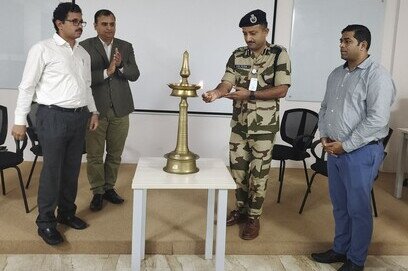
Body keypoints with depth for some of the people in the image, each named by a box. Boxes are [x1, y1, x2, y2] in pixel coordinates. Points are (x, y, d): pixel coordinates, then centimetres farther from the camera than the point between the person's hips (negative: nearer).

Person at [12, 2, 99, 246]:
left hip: (79, 117, 6)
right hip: (53, 116, -6)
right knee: (52, 171, 0)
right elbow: (27, 86, -6)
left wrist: (93, 111, 14)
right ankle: (46, 222, 13)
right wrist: (20, 120, -8)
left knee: (72, 169, 13)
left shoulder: (84, 53, 13)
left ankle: (67, 213, 29)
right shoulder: (43, 49, -6)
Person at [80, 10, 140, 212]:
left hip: (120, 109, 3)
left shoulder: (126, 47, 8)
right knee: (94, 155, 4)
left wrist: (120, 67, -17)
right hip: (95, 109, -3)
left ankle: (109, 188, 27)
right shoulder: (85, 47, -3)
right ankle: (97, 192, 18)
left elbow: (135, 74, 1)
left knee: (115, 154, 11)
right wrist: (107, 71, -22)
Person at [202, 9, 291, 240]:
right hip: (239, 122, 5)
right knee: (237, 169, 13)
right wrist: (216, 92, -28)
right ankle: (242, 210, 32)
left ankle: (254, 218, 18)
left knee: (258, 172, 4)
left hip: (264, 125, -4)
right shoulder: (237, 55, 4)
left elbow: (281, 90, -15)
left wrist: (249, 94, -23)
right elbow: (227, 82, -5)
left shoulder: (279, 54, -9)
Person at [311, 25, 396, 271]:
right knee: (340, 205, 17)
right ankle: (340, 249, 33)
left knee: (358, 208, 4)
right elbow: (325, 108, 18)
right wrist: (325, 136, 2)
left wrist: (345, 145, -17)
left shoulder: (377, 76, -13)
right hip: (334, 150, 7)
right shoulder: (337, 74, 12)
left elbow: (377, 121, -20)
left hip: (361, 152, -7)